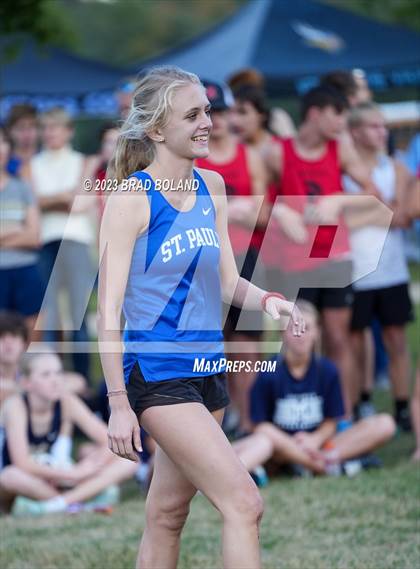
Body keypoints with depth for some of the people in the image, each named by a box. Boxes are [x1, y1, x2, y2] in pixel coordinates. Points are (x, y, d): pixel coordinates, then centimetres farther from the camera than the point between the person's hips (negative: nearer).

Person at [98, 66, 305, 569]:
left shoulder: (211, 188, 9)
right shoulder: (132, 198, -12)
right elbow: (109, 308, -12)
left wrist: (266, 300, -9)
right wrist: (118, 402, -16)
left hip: (207, 370, 7)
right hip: (157, 373, -7)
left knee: (168, 513, 14)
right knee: (244, 503, -15)